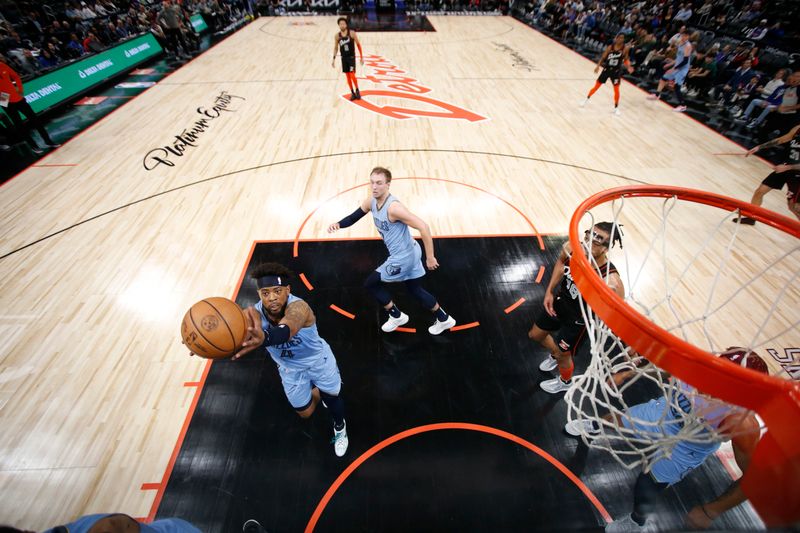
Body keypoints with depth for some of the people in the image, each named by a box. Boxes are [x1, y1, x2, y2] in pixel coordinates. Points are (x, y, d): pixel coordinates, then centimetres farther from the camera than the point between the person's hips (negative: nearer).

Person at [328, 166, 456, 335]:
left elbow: (423, 227, -31)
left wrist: (430, 257, -26)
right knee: (415, 290, 22)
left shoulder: (393, 207, -28)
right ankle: (444, 320, 37)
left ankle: (396, 316, 23)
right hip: (409, 253, 9)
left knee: (370, 283, 5)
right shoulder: (371, 202, -1)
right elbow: (353, 217, 10)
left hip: (402, 258, -9)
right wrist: (338, 224, -11)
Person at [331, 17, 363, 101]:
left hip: (351, 57, -3)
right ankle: (352, 93, 15)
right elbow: (336, 48, 9)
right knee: (347, 76, 5)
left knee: (352, 75, -13)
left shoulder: (352, 33, -8)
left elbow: (358, 44, -3)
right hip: (343, 58, 3)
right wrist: (334, 59, 4)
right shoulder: (337, 36, -1)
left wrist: (361, 57, -6)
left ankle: (357, 90, 7)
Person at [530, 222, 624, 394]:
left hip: (578, 318, -5)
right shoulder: (571, 248, -26)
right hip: (559, 302, 5)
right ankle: (555, 355, 60)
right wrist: (549, 292, -1)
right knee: (535, 335, 25)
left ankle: (565, 382, 55)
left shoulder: (610, 280, -40)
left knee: (562, 354, 19)